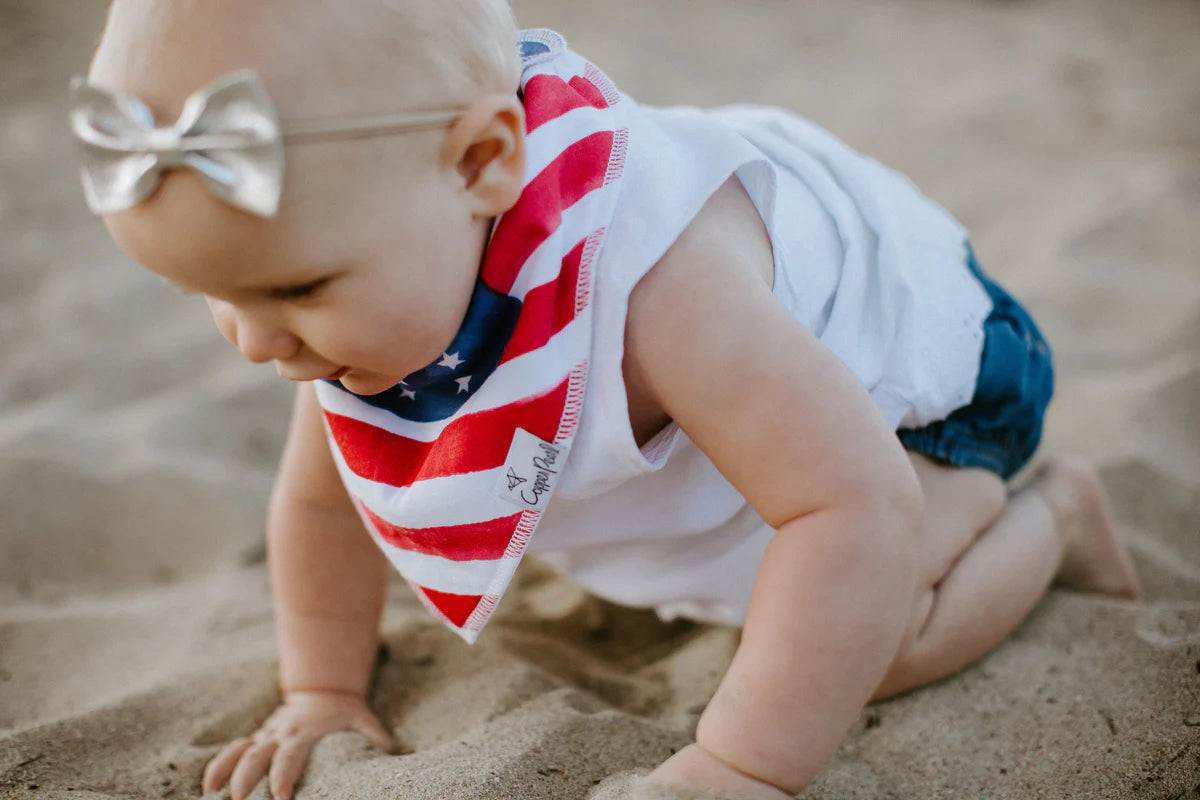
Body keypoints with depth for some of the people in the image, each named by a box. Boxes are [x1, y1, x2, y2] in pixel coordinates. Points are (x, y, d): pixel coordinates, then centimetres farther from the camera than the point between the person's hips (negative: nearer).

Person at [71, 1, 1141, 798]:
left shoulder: (658, 284, -50)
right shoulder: (367, 294, -23)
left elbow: (860, 508, -49)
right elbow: (320, 495, -5)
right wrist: (325, 692, -1)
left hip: (900, 345, -6)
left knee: (865, 634, -22)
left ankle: (1046, 515, 6)